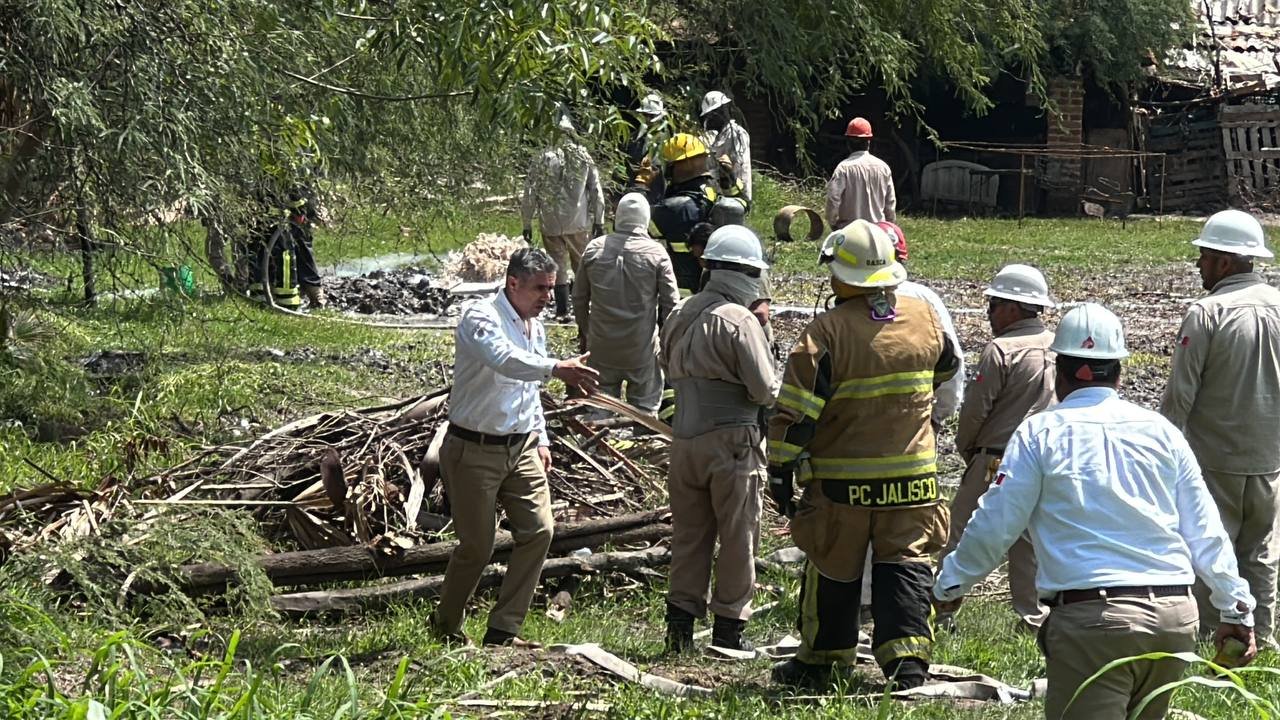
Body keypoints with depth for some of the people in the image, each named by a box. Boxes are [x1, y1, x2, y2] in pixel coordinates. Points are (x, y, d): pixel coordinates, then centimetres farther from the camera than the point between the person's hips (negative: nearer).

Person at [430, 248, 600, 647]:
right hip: (473, 450, -7)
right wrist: (556, 368, -51)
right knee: (477, 546, -1)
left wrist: (540, 439, 17)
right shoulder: (481, 318, -16)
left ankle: (503, 629, 2)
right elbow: (505, 359, -38)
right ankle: (445, 625, 24)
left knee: (538, 530, -6)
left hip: (521, 448, 7)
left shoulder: (535, 326, 12)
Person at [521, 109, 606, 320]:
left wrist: (527, 224, 5)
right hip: (579, 223, 1)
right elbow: (596, 191, 1)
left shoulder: (542, 160, -6)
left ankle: (562, 310, 6)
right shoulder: (584, 158, -2)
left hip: (552, 224, -1)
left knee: (558, 266, 7)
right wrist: (599, 221, 9)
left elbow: (529, 195, -4)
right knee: (583, 264, 15)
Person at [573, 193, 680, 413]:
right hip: (642, 346, -2)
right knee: (644, 406, 7)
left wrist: (584, 331, 21)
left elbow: (579, 297, 7)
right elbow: (670, 303, -6)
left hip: (601, 345, 2)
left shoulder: (594, 249, -1)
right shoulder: (656, 253, -9)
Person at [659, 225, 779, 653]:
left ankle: (680, 623, 11)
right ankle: (728, 627, 7)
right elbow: (765, 390, -14)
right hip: (732, 441, -6)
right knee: (738, 538, 4)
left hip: (684, 438, 6)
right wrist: (770, 389, 7)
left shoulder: (680, 317, 8)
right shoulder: (740, 322, -14)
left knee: (689, 535, 12)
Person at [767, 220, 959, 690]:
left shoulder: (827, 331, -15)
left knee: (832, 568, 11)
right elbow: (946, 370, 21)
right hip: (913, 475, 3)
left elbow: (795, 409, -15)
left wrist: (782, 469, -7)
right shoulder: (923, 317, 0)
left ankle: (819, 660, 24)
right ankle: (908, 659, -7)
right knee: (906, 564, 6)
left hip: (841, 480, -3)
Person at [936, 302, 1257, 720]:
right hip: (1175, 617, 5)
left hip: (1092, 616, -4)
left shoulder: (1041, 433, 2)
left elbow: (995, 525, 2)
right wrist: (1236, 609, 21)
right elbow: (1205, 530, 13)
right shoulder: (1161, 431, 12)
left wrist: (951, 583, 19)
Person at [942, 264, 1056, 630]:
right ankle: (1037, 616, 11)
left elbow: (974, 410, -11)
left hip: (997, 459, -6)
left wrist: (966, 449, 6)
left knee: (961, 532, 4)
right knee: (1029, 540, 12)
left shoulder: (1002, 350, -15)